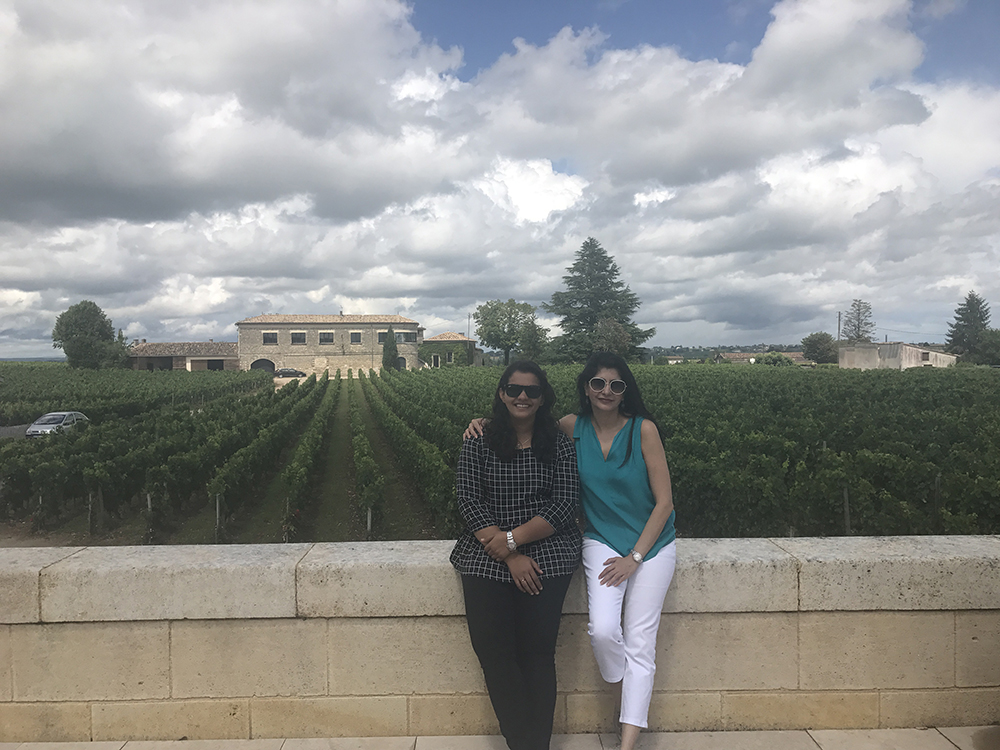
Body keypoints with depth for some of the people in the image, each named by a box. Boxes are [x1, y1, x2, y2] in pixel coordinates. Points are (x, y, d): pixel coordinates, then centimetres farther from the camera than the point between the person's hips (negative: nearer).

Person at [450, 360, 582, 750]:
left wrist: (513, 539, -13)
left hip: (546, 549, -1)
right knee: (491, 646, -8)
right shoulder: (478, 442, 4)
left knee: (537, 651, -9)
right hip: (487, 553, 1)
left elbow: (565, 506, -2)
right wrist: (510, 558, -10)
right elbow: (469, 502, -3)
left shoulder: (560, 444, 3)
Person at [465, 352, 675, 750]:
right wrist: (485, 424, -4)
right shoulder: (574, 427, -5)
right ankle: (630, 695, 15)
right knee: (603, 630, -18)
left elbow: (664, 502, -9)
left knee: (639, 642, -5)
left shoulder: (643, 429, -12)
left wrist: (634, 557, -11)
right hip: (601, 541, 2)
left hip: (651, 544, -1)